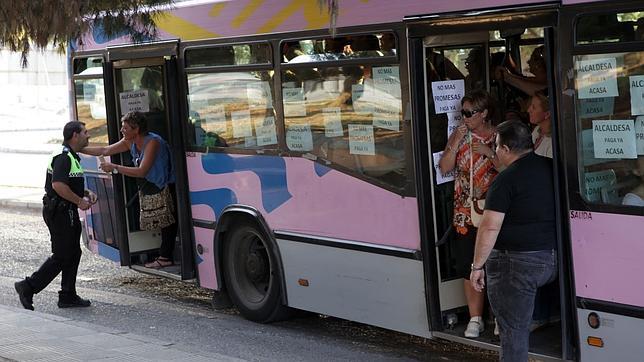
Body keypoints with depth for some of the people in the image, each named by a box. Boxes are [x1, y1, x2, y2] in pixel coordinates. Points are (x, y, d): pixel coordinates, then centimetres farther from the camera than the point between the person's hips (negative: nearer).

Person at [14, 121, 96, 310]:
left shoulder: (72, 157, 16)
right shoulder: (63, 157, -18)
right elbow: (58, 185, -29)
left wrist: (86, 193, 11)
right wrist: (80, 201, -20)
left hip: (67, 211, 11)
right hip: (60, 211, -11)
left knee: (73, 253, 13)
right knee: (62, 255, -7)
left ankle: (68, 296, 18)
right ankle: (28, 287, -3)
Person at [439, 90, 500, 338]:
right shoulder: (459, 135, 6)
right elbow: (444, 168, 0)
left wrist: (489, 153, -16)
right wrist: (455, 145, -11)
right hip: (466, 213, 2)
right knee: (469, 266, 3)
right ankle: (475, 318, 10)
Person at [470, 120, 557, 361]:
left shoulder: (506, 180, -14)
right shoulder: (553, 169, 5)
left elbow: (490, 227, -17)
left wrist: (477, 266, -10)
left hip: (517, 263, -6)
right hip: (553, 260, 6)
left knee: (513, 331, 1)